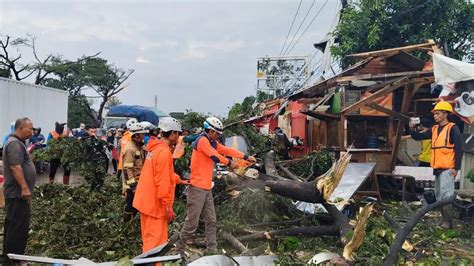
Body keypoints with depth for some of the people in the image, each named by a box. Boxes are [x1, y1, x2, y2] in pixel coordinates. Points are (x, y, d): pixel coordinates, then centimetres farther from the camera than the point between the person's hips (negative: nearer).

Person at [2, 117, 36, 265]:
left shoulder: (17, 142, 17)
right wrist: (25, 187, -24)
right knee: (18, 226, -6)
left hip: (16, 191, 11)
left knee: (13, 225, 16)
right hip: (18, 192, -11)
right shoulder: (14, 143, -17)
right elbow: (15, 167, -24)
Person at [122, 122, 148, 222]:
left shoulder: (139, 146, 9)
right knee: (131, 206, 2)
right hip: (132, 185, -9)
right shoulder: (130, 149, -21)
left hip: (139, 182, 9)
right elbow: (127, 169, -24)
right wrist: (132, 185, -24)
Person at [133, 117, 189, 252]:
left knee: (150, 238, 20)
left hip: (147, 201, 10)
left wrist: (178, 180, 26)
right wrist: (168, 206, -19)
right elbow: (162, 182, -23)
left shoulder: (156, 148, 10)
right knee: (155, 241, -3)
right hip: (155, 203, -10)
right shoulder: (164, 152, -20)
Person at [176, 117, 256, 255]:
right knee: (192, 223, -5)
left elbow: (227, 150, 16)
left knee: (211, 221, 10)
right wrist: (229, 162, 0)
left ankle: (212, 250, 16)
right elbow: (215, 157, -18)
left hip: (207, 188, 9)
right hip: (197, 188, -9)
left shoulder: (213, 143, 15)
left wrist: (246, 157, 14)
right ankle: (179, 250, 8)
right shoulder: (202, 140, -12)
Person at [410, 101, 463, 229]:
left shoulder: (452, 128, -9)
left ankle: (448, 221, -6)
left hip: (448, 168, -8)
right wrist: (412, 130, -6)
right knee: (439, 195, 13)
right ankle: (444, 219, 23)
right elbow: (419, 137, 15)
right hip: (437, 168, 9)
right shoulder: (434, 129, 13)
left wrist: (456, 167, -16)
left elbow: (459, 149, -12)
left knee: (446, 194, -11)